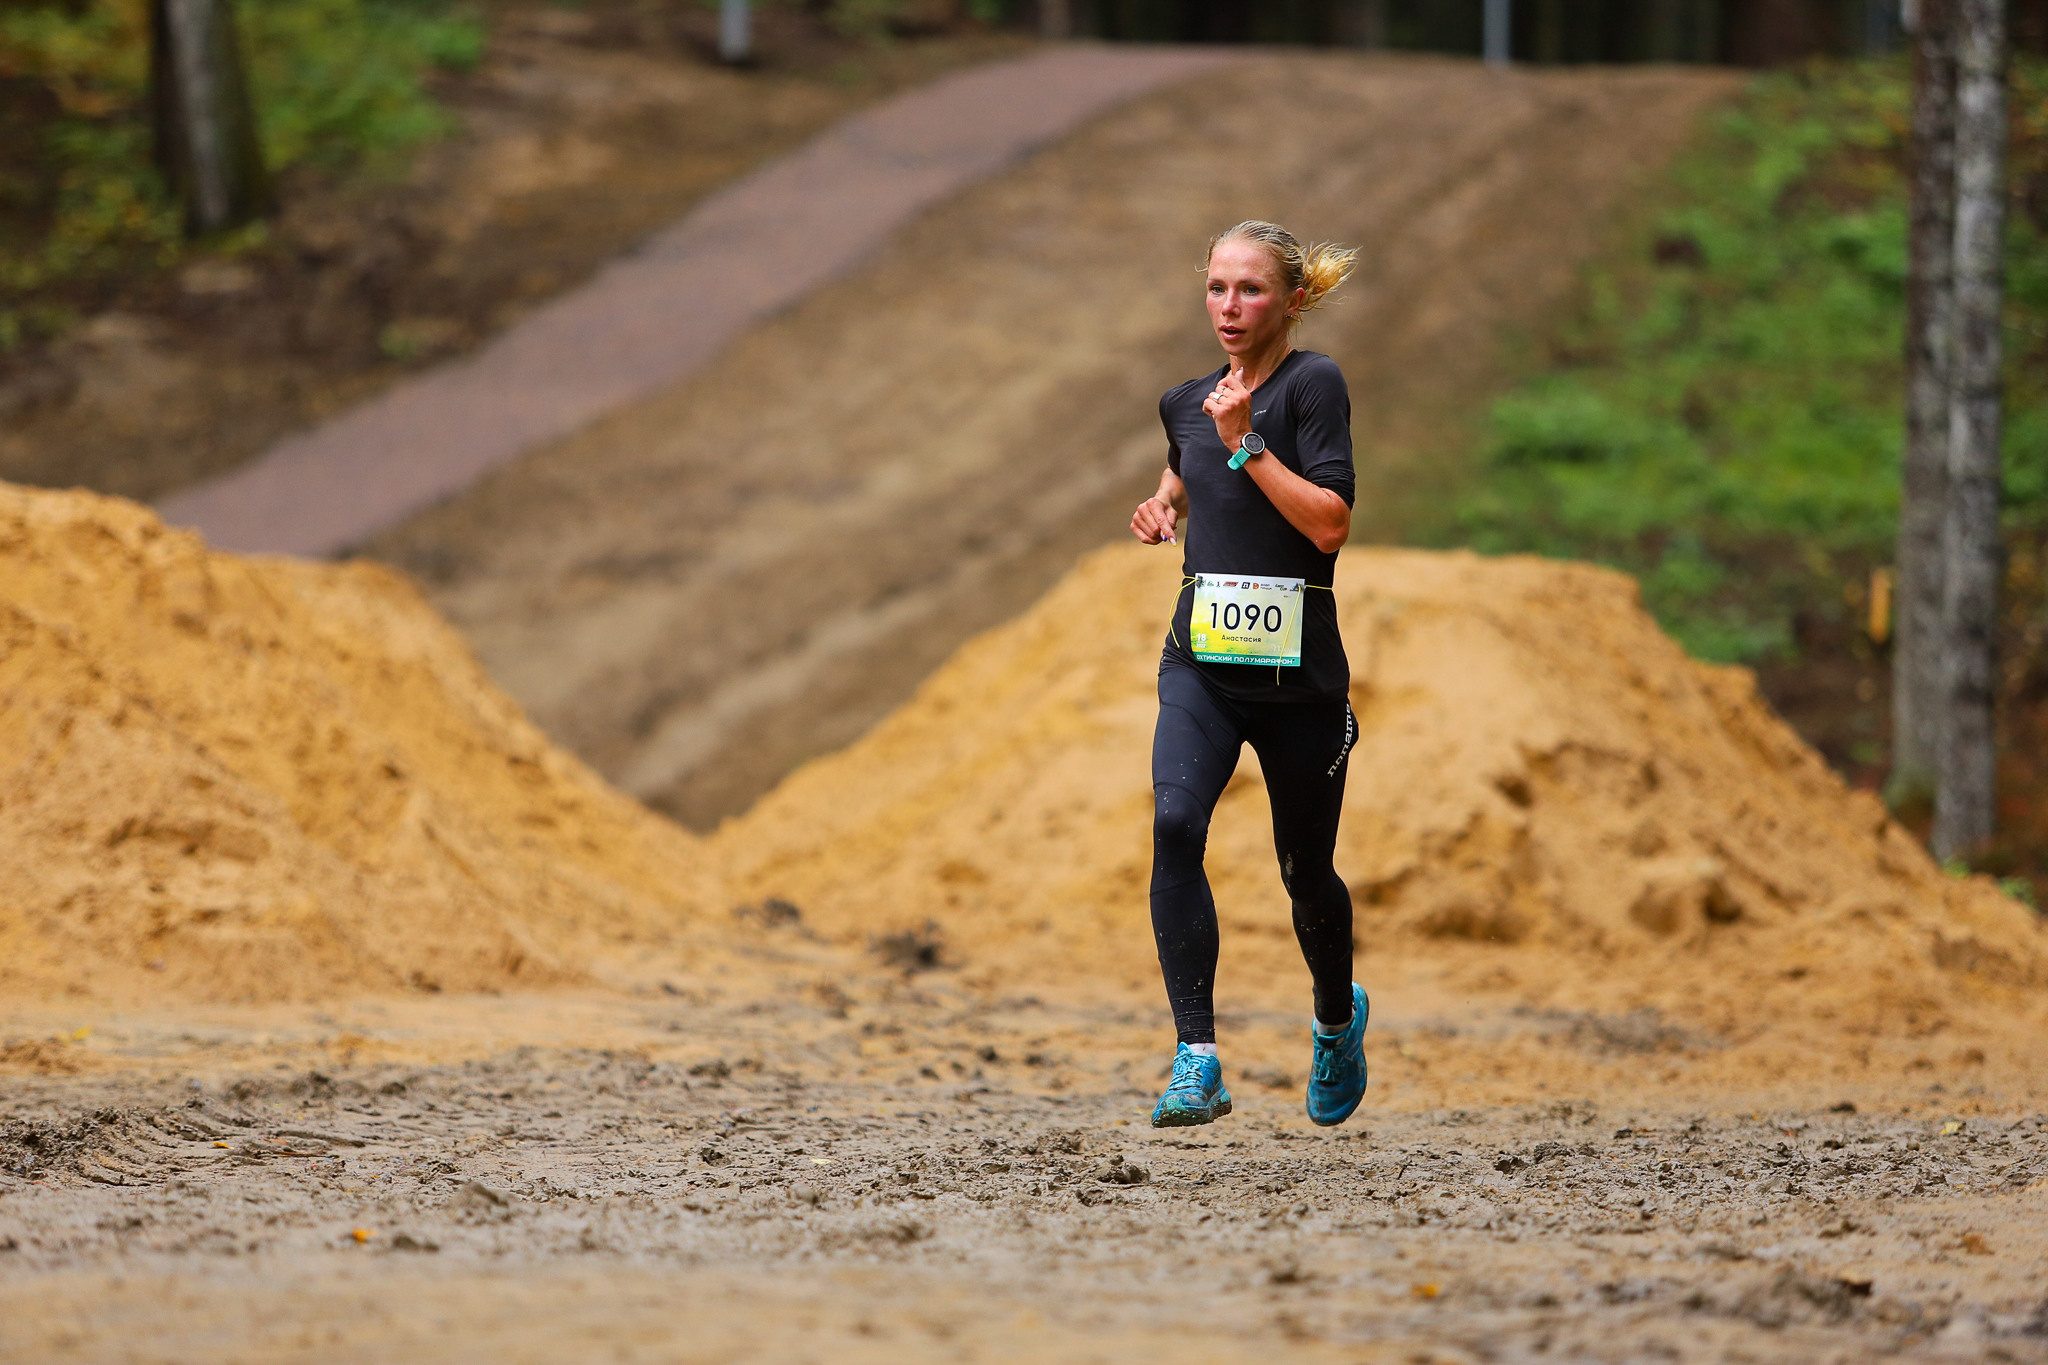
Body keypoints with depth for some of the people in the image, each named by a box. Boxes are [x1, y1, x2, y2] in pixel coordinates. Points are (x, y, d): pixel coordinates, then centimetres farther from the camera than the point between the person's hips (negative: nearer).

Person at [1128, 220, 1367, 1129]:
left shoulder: (1312, 385, -7)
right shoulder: (1188, 401, 10)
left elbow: (1330, 522, -17)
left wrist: (1244, 442, -19)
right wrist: (1162, 505, 13)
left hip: (1296, 669, -3)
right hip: (1201, 661, 3)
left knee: (1306, 870, 10)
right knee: (1175, 822, -23)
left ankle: (1338, 1020, 44)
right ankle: (1197, 1063, -27)